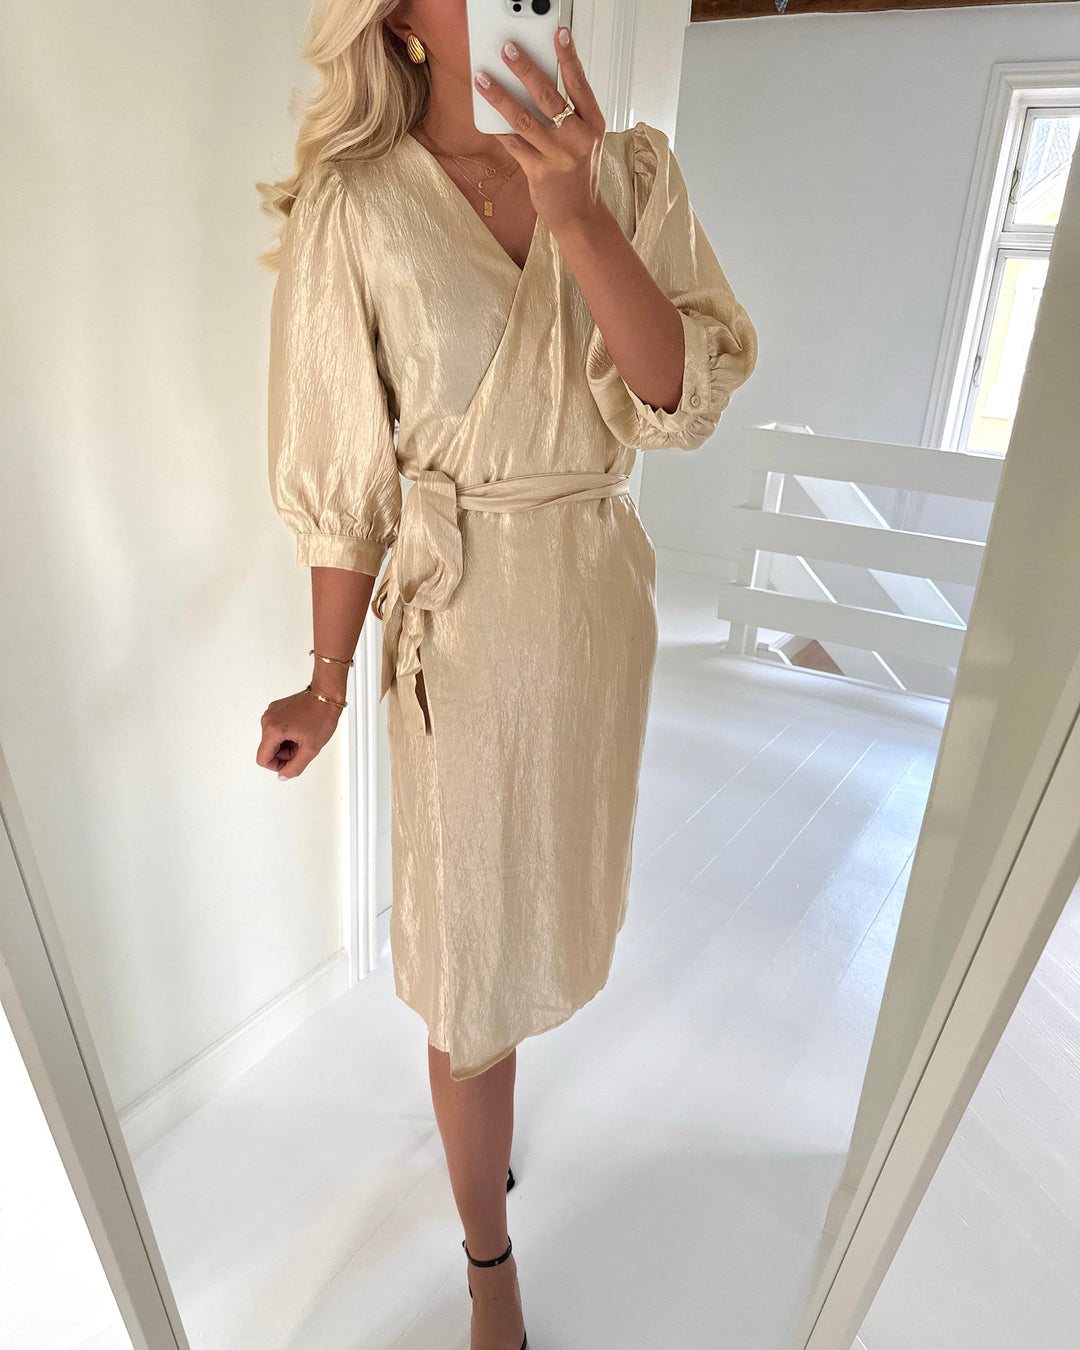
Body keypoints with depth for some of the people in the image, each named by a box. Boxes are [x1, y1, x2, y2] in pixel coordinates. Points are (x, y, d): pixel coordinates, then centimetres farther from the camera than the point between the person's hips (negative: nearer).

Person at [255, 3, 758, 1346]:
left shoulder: (630, 170, -1)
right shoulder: (353, 210, -10)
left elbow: (690, 396, -12)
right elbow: (344, 475, -8)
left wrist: (576, 218, -25)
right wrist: (326, 683, -3)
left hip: (604, 591, 5)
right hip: (462, 614, -4)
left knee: (549, 869, 26)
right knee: (474, 946, 8)